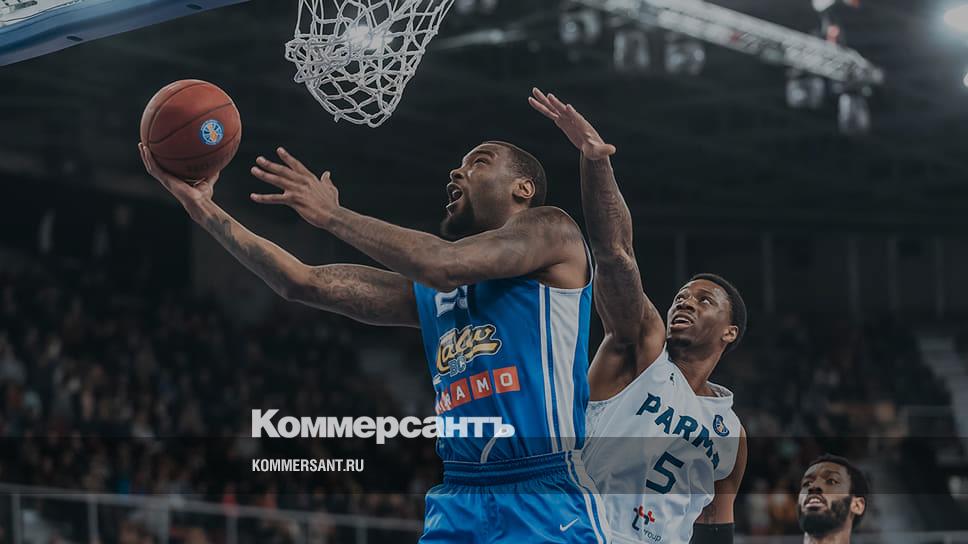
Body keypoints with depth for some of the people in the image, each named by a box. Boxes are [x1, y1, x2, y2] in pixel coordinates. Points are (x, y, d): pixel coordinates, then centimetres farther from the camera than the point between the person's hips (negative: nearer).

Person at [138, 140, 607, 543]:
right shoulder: (427, 293, 20)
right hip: (458, 503, 6)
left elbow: (444, 265, -14)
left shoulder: (551, 230, 3)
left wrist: (330, 214, -6)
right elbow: (302, 282, 16)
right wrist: (207, 211, 11)